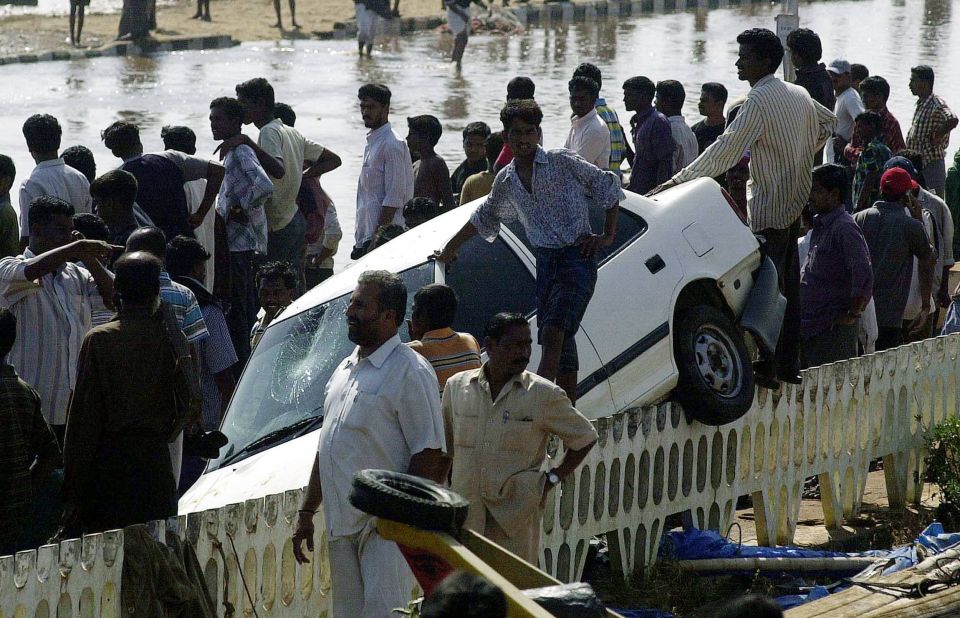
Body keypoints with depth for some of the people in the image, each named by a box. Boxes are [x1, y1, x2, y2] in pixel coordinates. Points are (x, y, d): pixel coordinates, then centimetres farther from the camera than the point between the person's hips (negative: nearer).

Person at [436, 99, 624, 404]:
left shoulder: (562, 162, -5)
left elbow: (607, 185, 4)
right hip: (545, 261, 6)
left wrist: (608, 236, 2)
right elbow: (484, 217, 29)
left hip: (578, 257, -6)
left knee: (553, 335, -20)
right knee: (562, 345, 6)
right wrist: (450, 249, 36)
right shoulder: (506, 180, 11)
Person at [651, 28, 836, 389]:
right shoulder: (798, 95, 10)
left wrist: (680, 180, -20)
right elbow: (829, 123, 27)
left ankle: (768, 368, -8)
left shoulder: (759, 101, -17)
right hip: (795, 203, 9)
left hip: (769, 207, -9)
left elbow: (726, 149, -22)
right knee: (788, 285, 13)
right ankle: (789, 364, 18)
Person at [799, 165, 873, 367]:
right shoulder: (818, 225, 15)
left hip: (832, 328, -10)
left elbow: (864, 274, -24)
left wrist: (852, 315, -18)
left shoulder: (844, 228, -15)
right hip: (809, 324, 10)